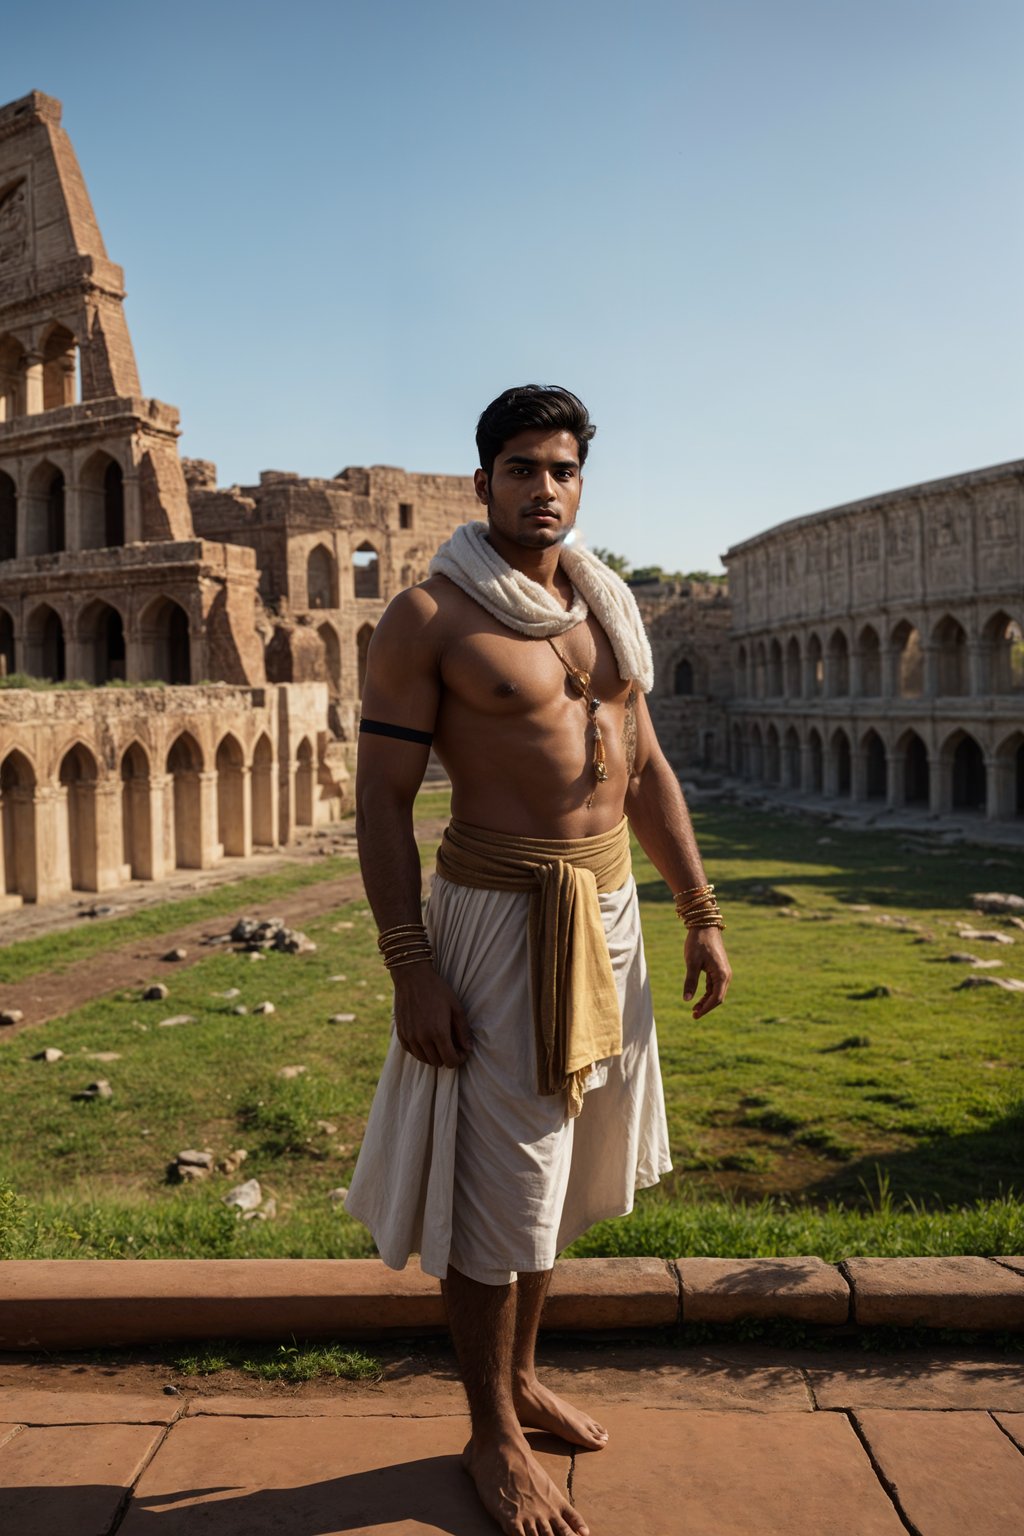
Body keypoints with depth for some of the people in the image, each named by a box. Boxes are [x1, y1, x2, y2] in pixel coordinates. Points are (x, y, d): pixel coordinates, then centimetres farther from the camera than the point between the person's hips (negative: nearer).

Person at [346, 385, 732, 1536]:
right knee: (498, 1189, 4)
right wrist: (411, 971, -16)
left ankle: (522, 1376, 39)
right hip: (499, 916, -6)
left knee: (558, 1172, 18)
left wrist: (700, 913, 12)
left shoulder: (609, 606, 10)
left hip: (609, 910, 7)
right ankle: (491, 1435, 26)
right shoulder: (429, 618, -9)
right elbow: (382, 799, -11)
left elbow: (645, 770, 14)